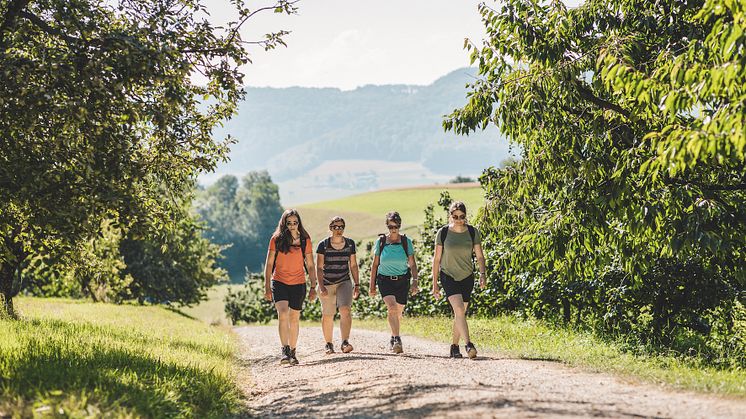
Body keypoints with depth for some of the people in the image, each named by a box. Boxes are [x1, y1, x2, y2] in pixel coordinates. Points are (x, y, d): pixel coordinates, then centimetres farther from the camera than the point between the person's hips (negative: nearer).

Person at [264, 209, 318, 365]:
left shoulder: (305, 241, 3)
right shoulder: (276, 239, -1)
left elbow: (310, 266, 7)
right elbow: (269, 264, 1)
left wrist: (313, 287, 1)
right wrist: (267, 287, -4)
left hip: (298, 284, 2)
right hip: (279, 282, -2)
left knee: (294, 319, 8)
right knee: (283, 313, -21)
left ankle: (292, 352, 20)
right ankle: (285, 351, -20)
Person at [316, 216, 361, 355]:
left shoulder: (350, 243, 4)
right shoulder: (323, 245, -4)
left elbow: (353, 265, 11)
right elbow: (319, 268, -5)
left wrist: (357, 285, 7)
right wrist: (321, 286, -14)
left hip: (344, 282, 1)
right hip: (327, 284, -1)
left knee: (345, 310, -20)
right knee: (327, 315, 3)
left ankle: (345, 342, -23)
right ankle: (328, 344, 19)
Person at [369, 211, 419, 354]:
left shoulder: (406, 241, -1)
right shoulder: (381, 241, -1)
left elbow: (412, 264, 1)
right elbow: (375, 264, 5)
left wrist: (415, 281, -11)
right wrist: (372, 285, 5)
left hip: (402, 280, 1)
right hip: (385, 279, -1)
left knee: (398, 313, 8)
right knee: (392, 307, -23)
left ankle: (393, 339, 31)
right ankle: (397, 339, -26)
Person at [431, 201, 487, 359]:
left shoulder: (473, 232, -1)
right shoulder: (443, 233, -5)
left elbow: (480, 256, 3)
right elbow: (437, 259, 0)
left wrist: (482, 273, -15)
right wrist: (435, 284, 0)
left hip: (467, 277, 3)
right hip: (448, 276, -3)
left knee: (459, 314, 8)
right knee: (459, 310, -20)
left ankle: (454, 346, 24)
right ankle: (468, 345, -28)